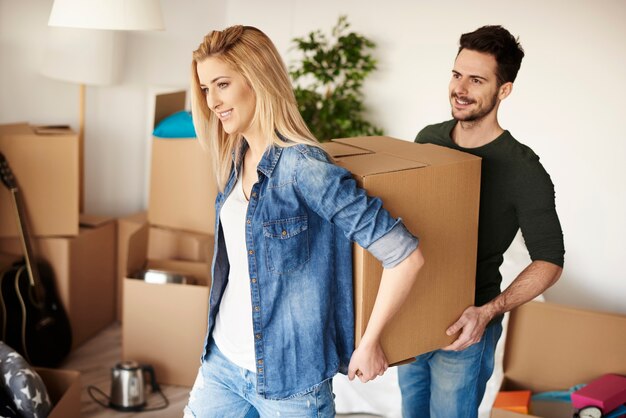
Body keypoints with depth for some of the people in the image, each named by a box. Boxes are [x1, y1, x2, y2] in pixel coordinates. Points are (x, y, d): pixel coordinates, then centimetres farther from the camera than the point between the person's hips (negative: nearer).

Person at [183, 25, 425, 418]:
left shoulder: (303, 167, -21)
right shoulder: (238, 157, 3)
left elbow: (406, 255, -23)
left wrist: (369, 343, -14)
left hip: (287, 377, -7)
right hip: (222, 361, 7)